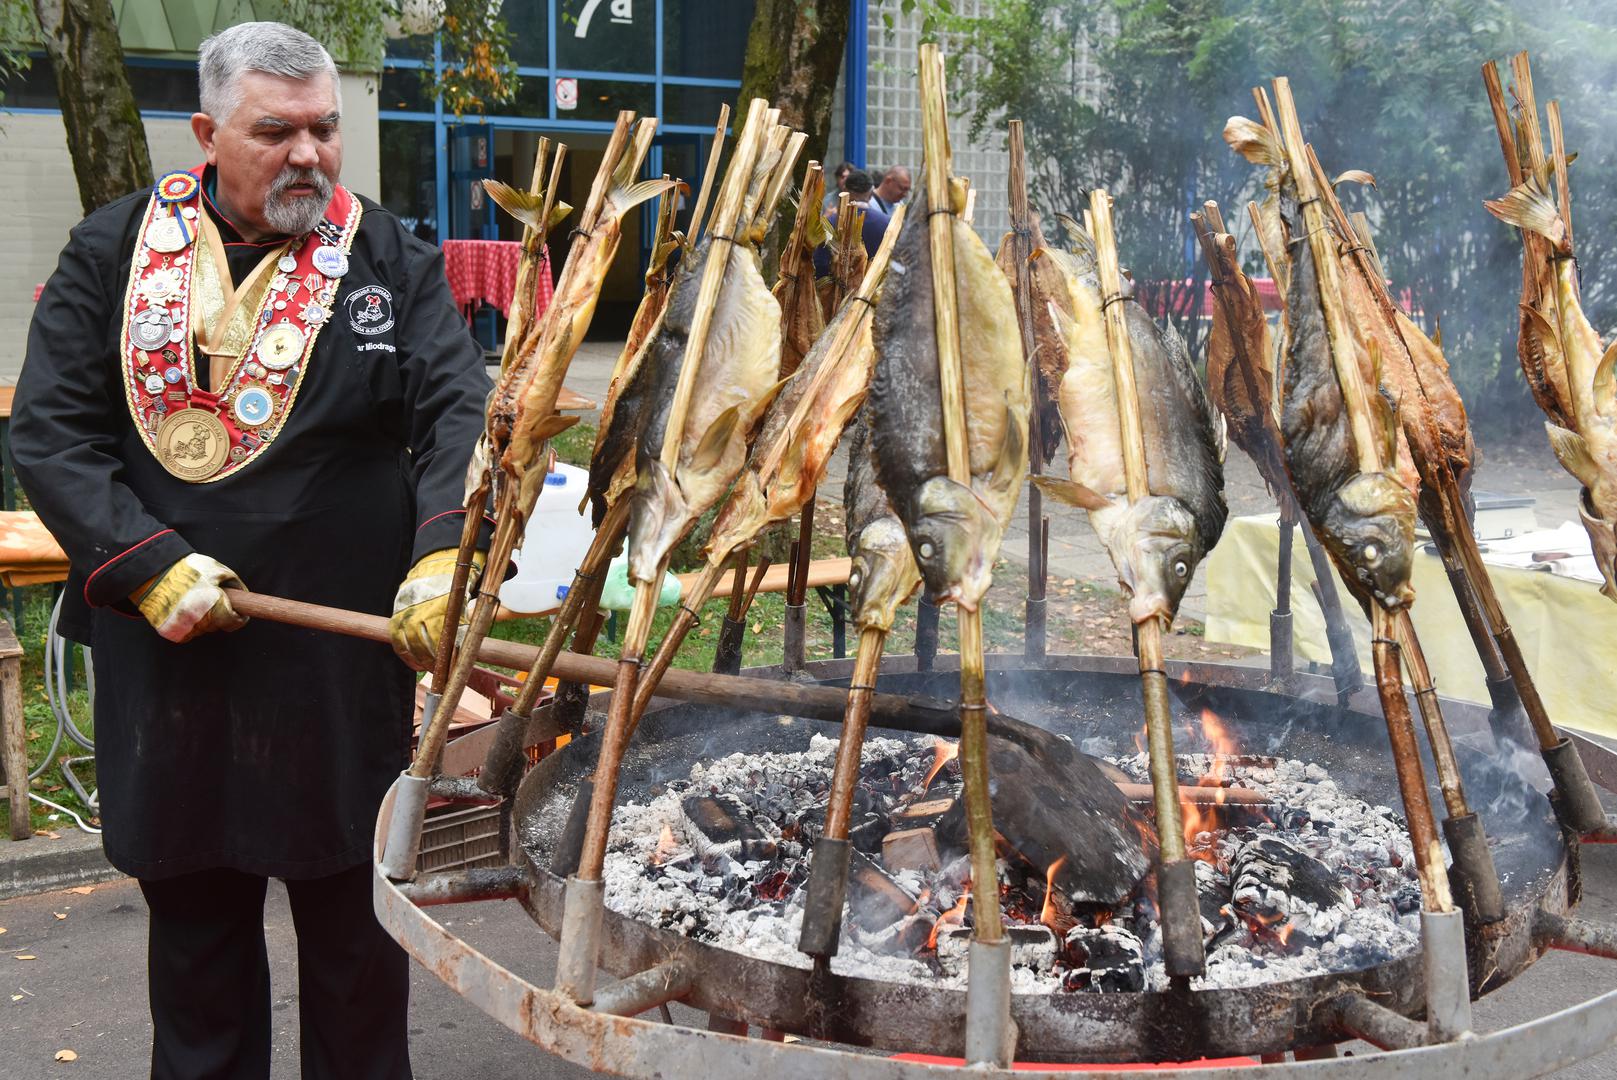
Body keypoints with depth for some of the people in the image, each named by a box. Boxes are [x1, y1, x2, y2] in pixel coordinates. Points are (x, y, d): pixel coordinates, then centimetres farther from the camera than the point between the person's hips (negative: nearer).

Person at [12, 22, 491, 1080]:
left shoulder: (391, 259, 1)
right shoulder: (115, 252, 3)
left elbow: (460, 414, -10)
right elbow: (50, 430, 0)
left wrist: (444, 558, -27)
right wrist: (151, 566, -13)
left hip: (345, 654, -1)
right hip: (166, 653, 1)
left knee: (355, 918, 9)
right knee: (194, 915, 15)